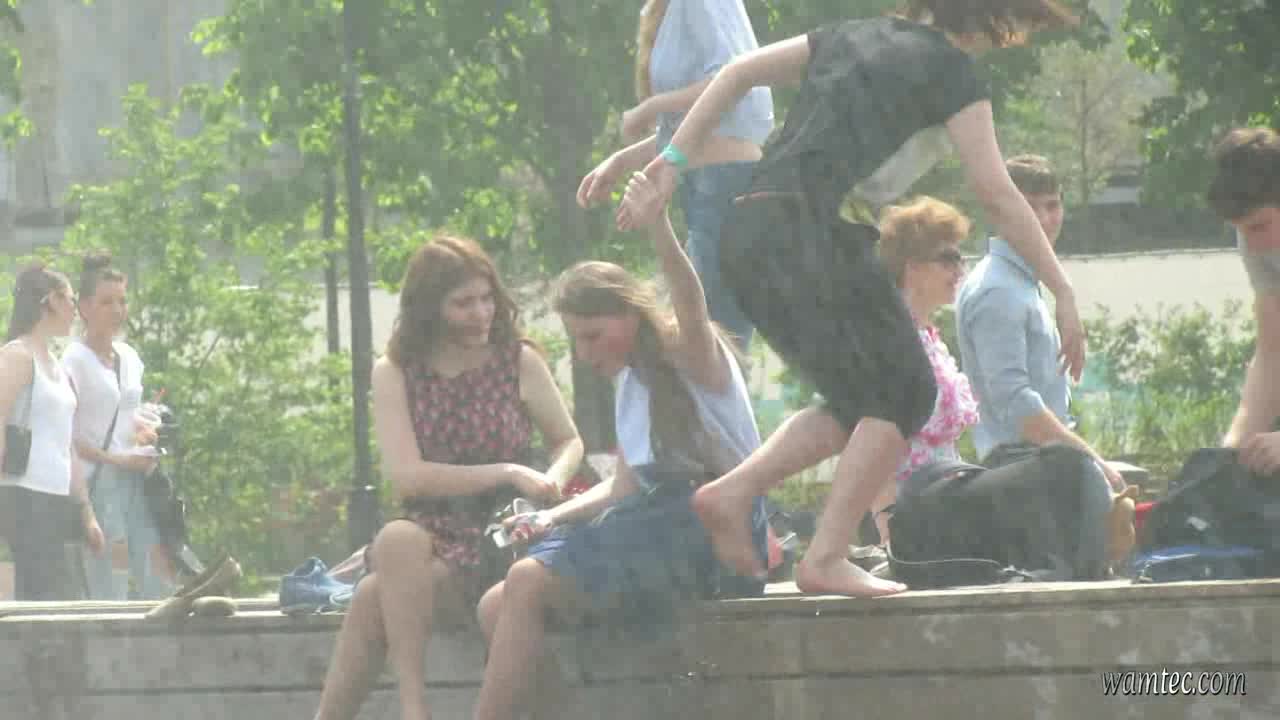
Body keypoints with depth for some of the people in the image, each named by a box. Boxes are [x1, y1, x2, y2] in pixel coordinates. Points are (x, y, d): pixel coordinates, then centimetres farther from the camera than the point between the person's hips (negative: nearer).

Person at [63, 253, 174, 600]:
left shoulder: (128, 357, 14)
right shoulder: (75, 359, -7)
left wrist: (146, 433, 5)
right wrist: (117, 459, -15)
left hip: (134, 480, 7)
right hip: (97, 481, -7)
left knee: (157, 580, -1)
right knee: (110, 589, -9)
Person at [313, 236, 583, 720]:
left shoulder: (519, 362, 2)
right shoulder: (394, 374, 3)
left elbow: (569, 442, 15)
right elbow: (407, 477, -7)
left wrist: (552, 482, -8)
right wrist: (509, 475, -14)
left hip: (499, 544, -2)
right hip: (430, 537, 2)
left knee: (374, 598, -29)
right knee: (396, 539, -35)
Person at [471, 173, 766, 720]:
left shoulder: (691, 357, -6)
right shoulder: (631, 382, 20)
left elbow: (690, 304, -30)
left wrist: (659, 230, -48)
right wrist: (555, 516, 5)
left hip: (713, 533, -9)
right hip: (653, 527, 9)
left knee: (528, 583, -21)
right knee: (497, 607, -5)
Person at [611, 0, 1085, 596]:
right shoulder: (950, 70, 1)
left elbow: (739, 72, 19)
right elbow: (996, 193, -4)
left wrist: (675, 159, 17)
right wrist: (1062, 292, -1)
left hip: (747, 236, 8)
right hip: (815, 229, -8)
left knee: (860, 402, 17)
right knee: (903, 393, 2)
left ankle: (731, 492, 4)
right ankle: (826, 558, -6)